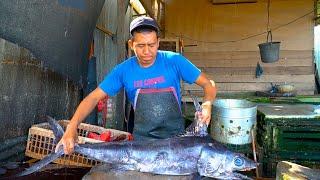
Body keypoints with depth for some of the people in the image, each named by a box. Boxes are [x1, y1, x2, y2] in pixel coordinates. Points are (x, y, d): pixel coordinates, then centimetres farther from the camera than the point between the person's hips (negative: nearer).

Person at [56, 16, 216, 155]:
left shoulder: (174, 61, -10)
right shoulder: (124, 70, -6)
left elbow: (208, 84, -5)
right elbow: (95, 97, -6)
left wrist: (206, 105, -26)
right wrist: (72, 127, -20)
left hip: (176, 135, 0)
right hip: (142, 138, 1)